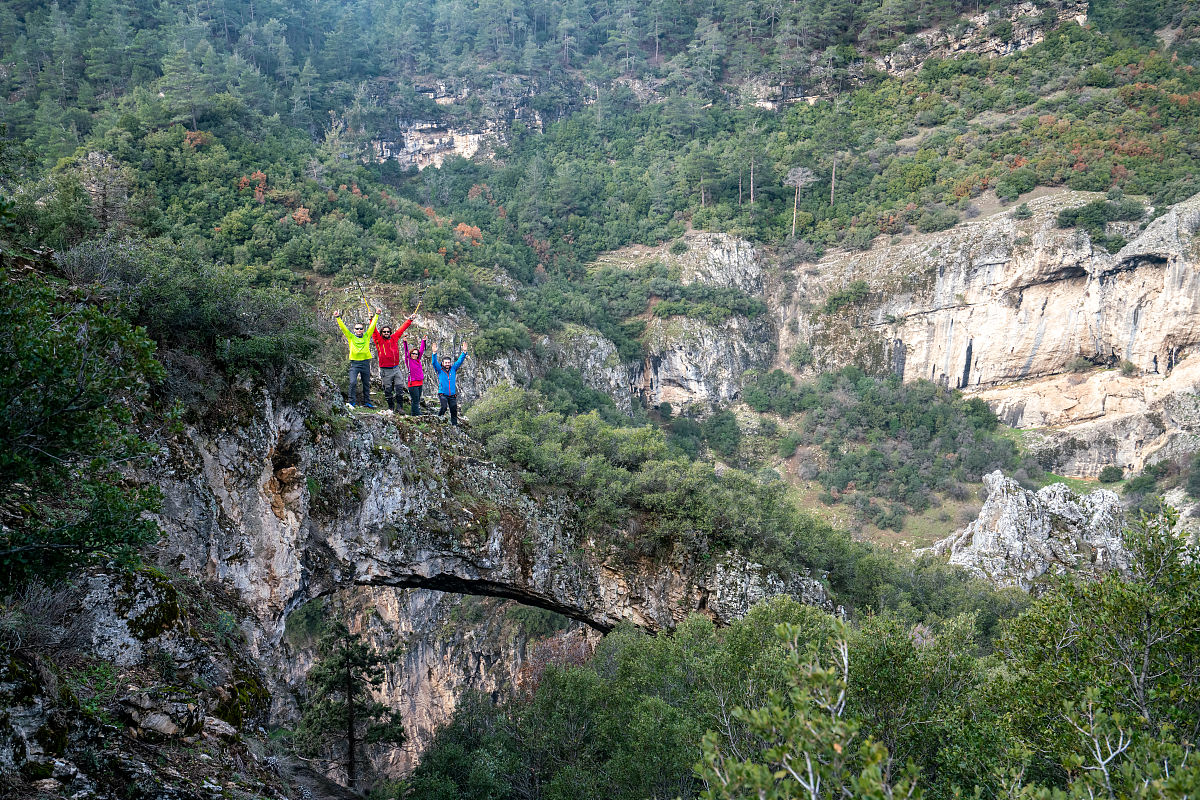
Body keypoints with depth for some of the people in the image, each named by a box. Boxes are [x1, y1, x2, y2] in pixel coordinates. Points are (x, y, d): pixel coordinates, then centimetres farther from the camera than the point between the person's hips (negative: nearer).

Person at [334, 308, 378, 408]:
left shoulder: (366, 336, 9)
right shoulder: (351, 337, 6)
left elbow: (372, 326, 8)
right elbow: (343, 327, 0)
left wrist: (376, 315, 5)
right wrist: (338, 318, -7)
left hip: (365, 363, 2)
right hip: (355, 363, -2)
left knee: (366, 384, 9)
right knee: (352, 382, -14)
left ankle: (367, 402, 18)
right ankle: (351, 402, -8)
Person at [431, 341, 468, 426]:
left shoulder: (453, 369, 9)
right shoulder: (440, 370, 1)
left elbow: (459, 361, 5)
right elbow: (434, 363, -12)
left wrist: (464, 352, -7)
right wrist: (434, 353, -28)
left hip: (452, 395, 3)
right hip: (442, 394, -3)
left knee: (454, 411, 2)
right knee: (444, 407, -25)